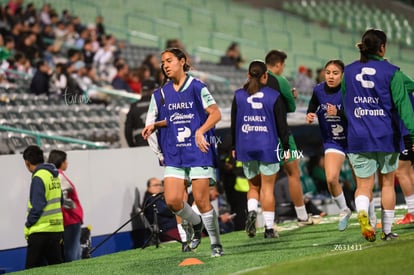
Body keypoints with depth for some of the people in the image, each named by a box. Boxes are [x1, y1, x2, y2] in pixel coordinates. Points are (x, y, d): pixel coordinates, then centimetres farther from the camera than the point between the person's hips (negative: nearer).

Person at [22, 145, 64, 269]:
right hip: (56, 229, 8)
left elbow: (37, 206, -18)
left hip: (41, 230, -8)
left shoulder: (39, 177, -14)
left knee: (32, 270, -4)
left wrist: (28, 224, -7)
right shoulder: (54, 175, 11)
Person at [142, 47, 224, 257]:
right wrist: (160, 154, 7)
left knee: (201, 200, -6)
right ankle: (196, 225, 21)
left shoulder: (196, 87, -4)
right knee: (172, 200, -8)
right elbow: (149, 126, 18)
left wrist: (200, 131, -24)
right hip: (174, 155, 4)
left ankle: (216, 243, 9)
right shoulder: (160, 94, 10)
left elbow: (215, 114, -10)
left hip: (199, 151, -4)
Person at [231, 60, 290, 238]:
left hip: (245, 148, 2)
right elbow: (282, 124, -3)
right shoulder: (274, 96, -4)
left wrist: (233, 147, 14)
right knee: (267, 188, 4)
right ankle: (269, 228, 4)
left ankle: (252, 211, -10)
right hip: (268, 147, -2)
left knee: (253, 186, 17)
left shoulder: (239, 96, 2)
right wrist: (286, 147, 5)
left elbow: (234, 123, 6)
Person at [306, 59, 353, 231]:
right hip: (332, 141, 3)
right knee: (331, 179, -14)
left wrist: (338, 112, -39)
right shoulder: (319, 90, -6)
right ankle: (343, 211, 12)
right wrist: (309, 116, -10)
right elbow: (312, 109, 12)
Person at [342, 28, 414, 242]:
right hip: (386, 137, -2)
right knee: (387, 184, 13)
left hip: (358, 138, 2)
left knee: (363, 186, 3)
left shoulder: (349, 72, 5)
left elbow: (344, 102, 16)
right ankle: (387, 230, 18)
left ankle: (362, 213, -27)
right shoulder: (391, 72, -7)